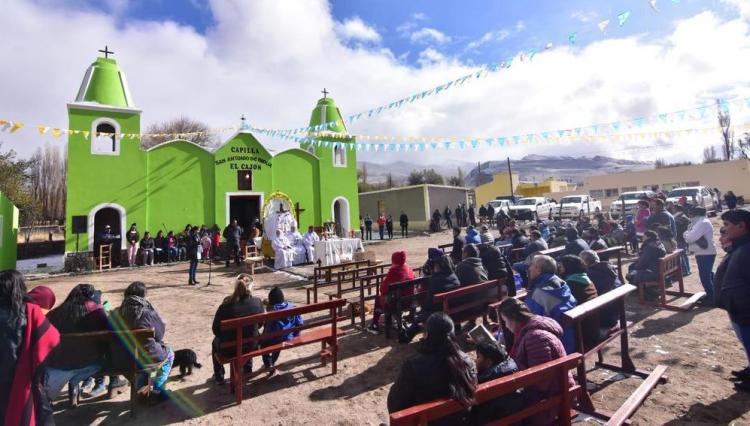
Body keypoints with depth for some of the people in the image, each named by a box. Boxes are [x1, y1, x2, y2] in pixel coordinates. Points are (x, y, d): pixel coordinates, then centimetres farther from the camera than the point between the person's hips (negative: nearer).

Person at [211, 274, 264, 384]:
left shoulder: (226, 306, -21)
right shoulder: (257, 302, -14)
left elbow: (215, 329, -8)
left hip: (229, 349, -2)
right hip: (251, 346, 2)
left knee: (216, 342, 33)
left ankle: (219, 377, 41)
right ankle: (247, 371, 51)